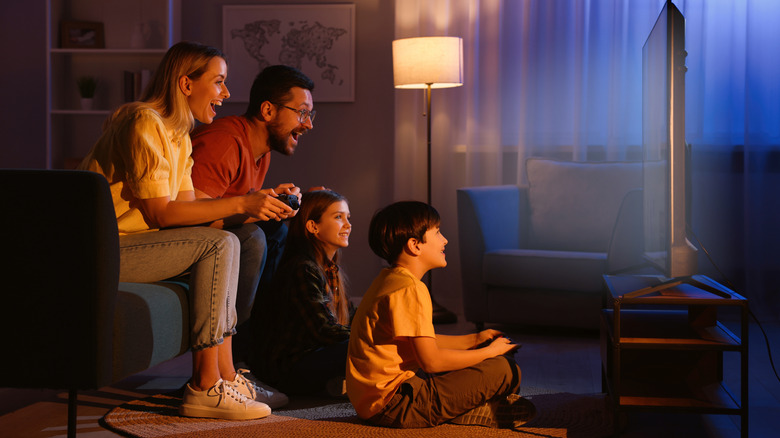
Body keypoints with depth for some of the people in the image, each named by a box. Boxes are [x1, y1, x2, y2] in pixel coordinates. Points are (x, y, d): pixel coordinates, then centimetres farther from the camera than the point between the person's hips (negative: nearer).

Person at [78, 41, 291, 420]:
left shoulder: (178, 134, 16)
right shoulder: (144, 122, -15)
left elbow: (187, 207, 7)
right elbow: (160, 213, -19)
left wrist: (257, 204, -3)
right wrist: (240, 204, -18)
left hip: (126, 243, 10)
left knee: (226, 242, 2)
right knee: (219, 244, -17)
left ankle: (225, 376, -2)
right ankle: (205, 388, -17)